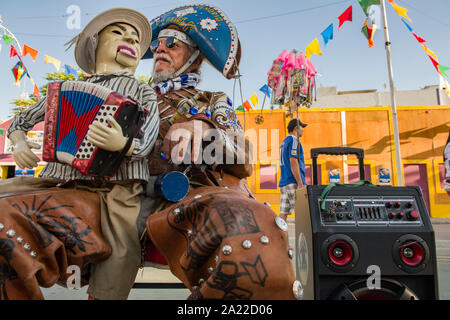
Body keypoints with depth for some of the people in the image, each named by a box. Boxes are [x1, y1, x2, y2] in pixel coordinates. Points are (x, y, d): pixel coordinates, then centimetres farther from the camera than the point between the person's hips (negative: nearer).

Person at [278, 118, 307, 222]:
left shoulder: (284, 141, 22)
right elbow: (293, 162, -17)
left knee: (283, 213, 5)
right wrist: (300, 183, -19)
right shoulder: (293, 140, -6)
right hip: (293, 182, -9)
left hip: (283, 183, 9)